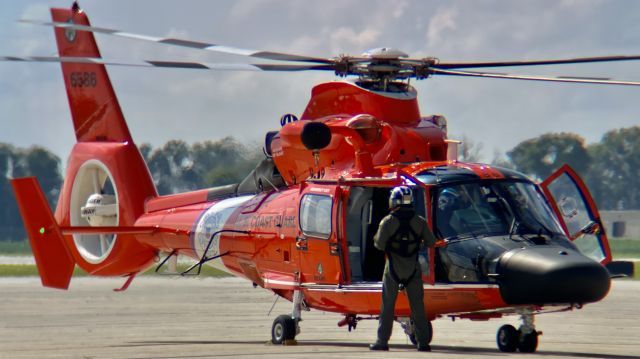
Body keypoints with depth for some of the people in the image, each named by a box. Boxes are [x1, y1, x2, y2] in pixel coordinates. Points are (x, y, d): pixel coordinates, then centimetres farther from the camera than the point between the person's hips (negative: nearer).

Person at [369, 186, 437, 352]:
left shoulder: (388, 221, -8)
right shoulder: (420, 222, -1)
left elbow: (380, 244, -11)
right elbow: (431, 242, 0)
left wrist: (375, 239, 10)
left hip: (393, 268, -2)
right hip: (413, 269, 2)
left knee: (387, 305, 5)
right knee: (417, 305, 7)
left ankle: (382, 341, 4)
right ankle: (423, 341, 5)